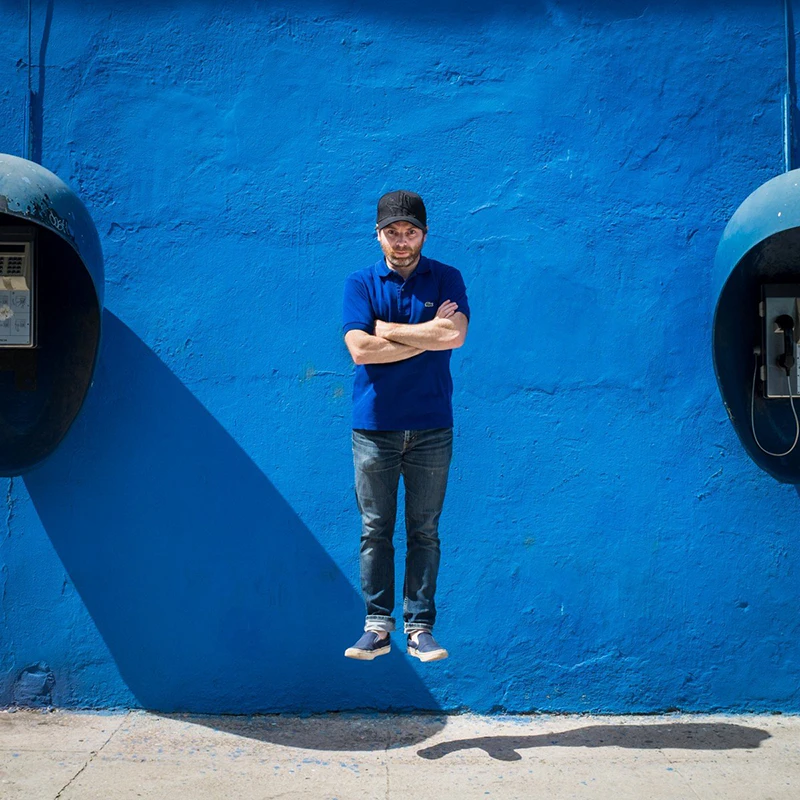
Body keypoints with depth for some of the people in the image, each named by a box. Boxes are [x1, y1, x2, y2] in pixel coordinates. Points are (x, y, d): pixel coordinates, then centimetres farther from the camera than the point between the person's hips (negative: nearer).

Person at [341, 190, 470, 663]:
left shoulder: (447, 279, 4)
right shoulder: (361, 284, 4)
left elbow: (455, 335, -14)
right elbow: (361, 350, -11)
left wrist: (388, 329, -9)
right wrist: (429, 333, -10)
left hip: (431, 429, 0)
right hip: (374, 428, 0)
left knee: (425, 532, 5)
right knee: (375, 531, 4)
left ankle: (420, 627, 13)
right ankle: (378, 626, 12)